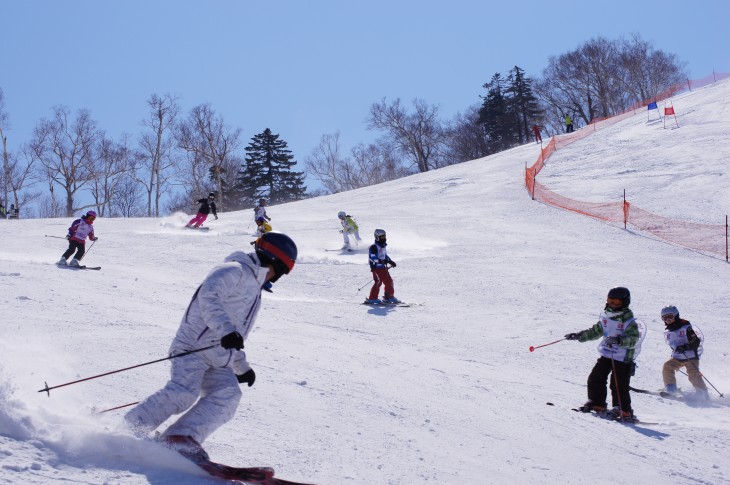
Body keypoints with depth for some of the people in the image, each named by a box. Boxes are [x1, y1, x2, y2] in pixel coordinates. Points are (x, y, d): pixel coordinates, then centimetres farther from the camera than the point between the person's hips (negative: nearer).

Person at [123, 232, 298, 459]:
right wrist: (226, 330, -35)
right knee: (182, 393, -29)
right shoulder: (234, 271, -2)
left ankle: (181, 438, -34)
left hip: (219, 363, 8)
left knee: (228, 395, -20)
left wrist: (242, 366, 39)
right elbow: (208, 297, -22)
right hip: (193, 347, -8)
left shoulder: (253, 288, 28)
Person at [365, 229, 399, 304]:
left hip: (383, 267, 9)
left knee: (389, 281, 11)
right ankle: (372, 298, -7)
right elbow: (371, 257, -24)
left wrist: (391, 261, 18)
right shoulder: (374, 247, -14)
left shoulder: (383, 246, 15)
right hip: (376, 268, -9)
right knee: (378, 282, -13)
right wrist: (380, 261, -33)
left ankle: (389, 297, 24)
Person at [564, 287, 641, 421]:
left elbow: (633, 339, -25)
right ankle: (597, 403, 24)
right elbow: (596, 331, 21)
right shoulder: (605, 317, 7)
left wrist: (619, 340, -41)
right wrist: (578, 336, 18)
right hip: (606, 355, 7)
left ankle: (624, 411, 0)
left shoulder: (629, 321, -13)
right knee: (595, 379, 8)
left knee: (619, 385, -10)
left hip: (622, 359, -7)